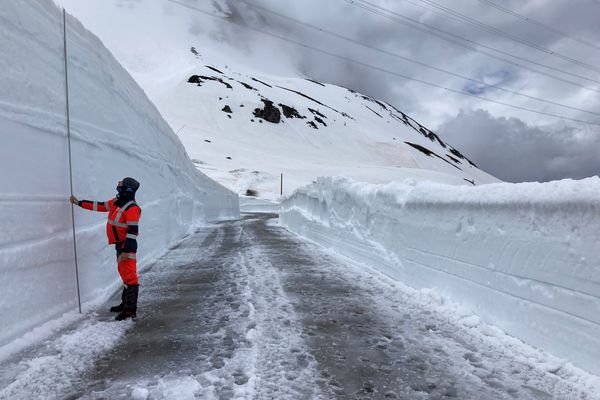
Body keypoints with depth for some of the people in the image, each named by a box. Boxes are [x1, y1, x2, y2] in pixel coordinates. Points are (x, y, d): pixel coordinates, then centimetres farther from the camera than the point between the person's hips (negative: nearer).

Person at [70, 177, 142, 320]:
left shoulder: (132, 208, -20)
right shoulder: (116, 202, 10)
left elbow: (133, 231, -24)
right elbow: (99, 206, 23)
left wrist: (127, 250, -26)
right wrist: (79, 202, 24)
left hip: (127, 245, -10)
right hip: (120, 244, 10)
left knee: (129, 276, -8)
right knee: (124, 274, 18)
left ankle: (130, 309, -5)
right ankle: (126, 303, 30)